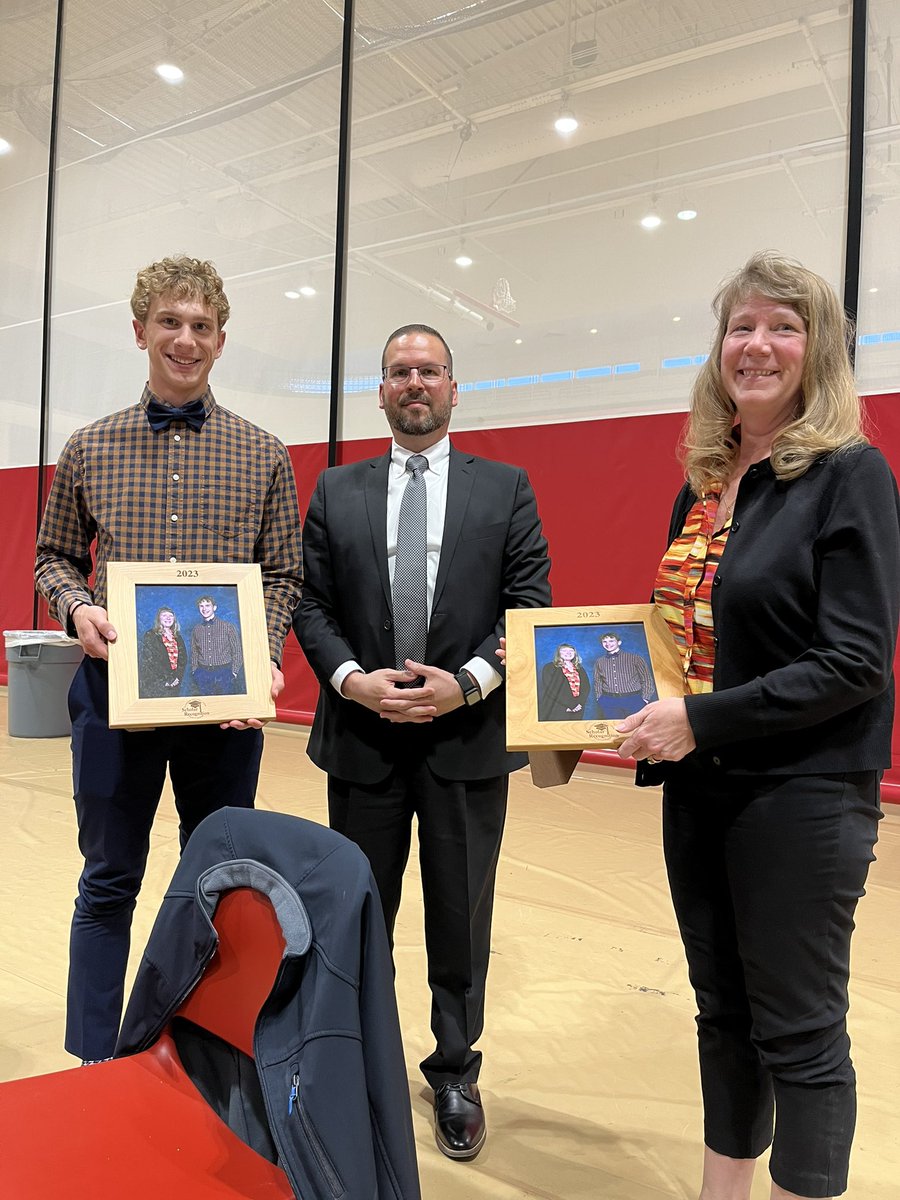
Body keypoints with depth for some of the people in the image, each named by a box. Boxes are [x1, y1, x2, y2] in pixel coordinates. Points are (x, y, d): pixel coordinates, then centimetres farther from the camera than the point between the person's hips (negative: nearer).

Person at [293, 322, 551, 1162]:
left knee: (460, 919, 12)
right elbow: (312, 604, 3)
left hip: (467, 738, -1)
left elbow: (530, 605, -3)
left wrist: (466, 682, -15)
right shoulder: (336, 491, 7)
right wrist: (352, 678, -13)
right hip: (362, 737, 1)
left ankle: (455, 1075, 33)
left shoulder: (506, 488, 3)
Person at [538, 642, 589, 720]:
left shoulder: (580, 670, 18)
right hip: (557, 711, -4)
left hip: (576, 712, 5)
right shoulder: (549, 668, 1)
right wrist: (569, 705, -13)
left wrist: (580, 704, -8)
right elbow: (550, 689, -8)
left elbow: (586, 688, 10)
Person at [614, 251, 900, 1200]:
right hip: (697, 787, 7)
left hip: (799, 794, -7)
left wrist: (702, 720, -21)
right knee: (722, 1011, 19)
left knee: (799, 1032, 7)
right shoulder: (704, 484, 9)